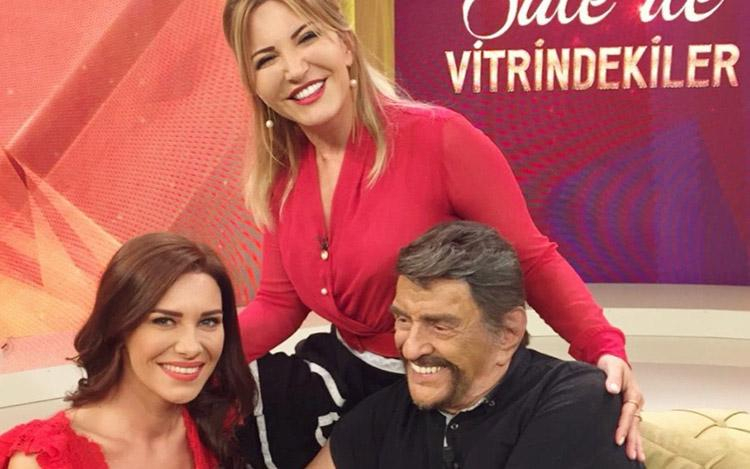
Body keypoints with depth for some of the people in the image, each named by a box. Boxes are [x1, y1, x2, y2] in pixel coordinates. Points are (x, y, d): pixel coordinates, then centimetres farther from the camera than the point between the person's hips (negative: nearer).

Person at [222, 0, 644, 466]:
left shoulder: (437, 137, -20)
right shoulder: (281, 175, -2)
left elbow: (533, 259, -14)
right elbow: (279, 303, 3)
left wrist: (604, 349, -27)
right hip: (345, 372, 5)